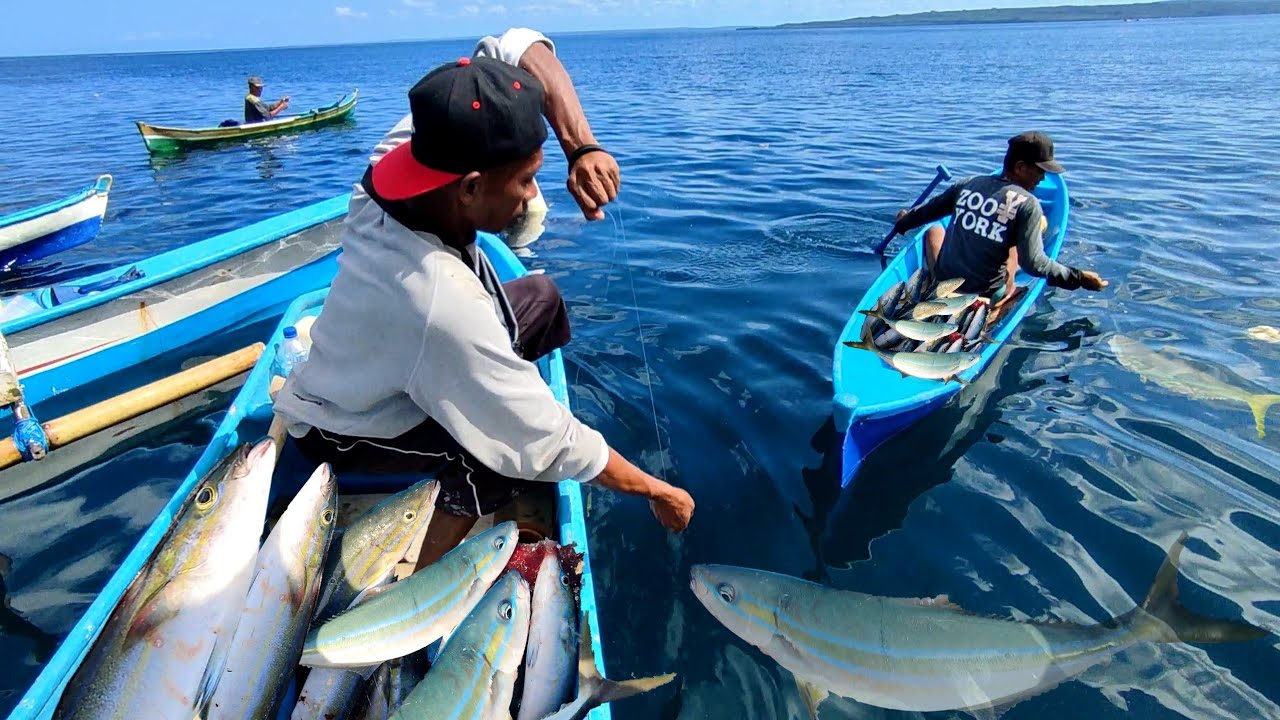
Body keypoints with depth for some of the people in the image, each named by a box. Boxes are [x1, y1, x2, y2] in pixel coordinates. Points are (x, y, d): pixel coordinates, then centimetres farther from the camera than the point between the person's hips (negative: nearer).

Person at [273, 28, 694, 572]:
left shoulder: (416, 150, -26)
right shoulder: (444, 305, -44)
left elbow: (519, 46, -15)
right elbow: (552, 445, -34)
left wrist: (581, 148, -31)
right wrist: (656, 491, -20)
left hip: (364, 369, 7)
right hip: (341, 434, -7)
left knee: (541, 298, 5)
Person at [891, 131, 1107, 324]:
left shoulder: (967, 184, -3)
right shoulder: (1027, 204, -16)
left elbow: (928, 211, 11)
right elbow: (1034, 263, -20)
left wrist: (903, 222, 31)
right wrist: (1078, 278, -8)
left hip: (943, 284, 4)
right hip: (988, 295, -3)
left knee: (934, 230, 33)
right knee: (1039, 222, 17)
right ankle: (1005, 298, 19)